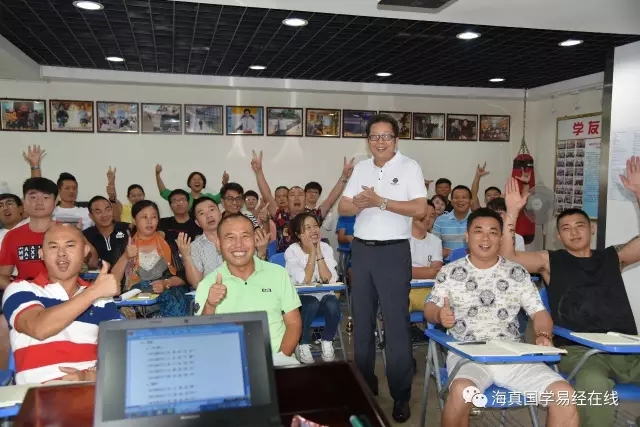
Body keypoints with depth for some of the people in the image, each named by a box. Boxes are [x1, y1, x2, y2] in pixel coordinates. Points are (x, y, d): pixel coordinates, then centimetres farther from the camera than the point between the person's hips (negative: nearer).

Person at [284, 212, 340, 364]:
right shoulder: (291, 251, -12)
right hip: (301, 298, -2)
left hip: (323, 295, 2)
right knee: (312, 303, -35)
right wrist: (312, 253, -20)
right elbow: (305, 281, -22)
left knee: (332, 304, -31)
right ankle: (303, 345, -12)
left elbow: (329, 279, -16)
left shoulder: (326, 248, -4)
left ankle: (327, 342, -5)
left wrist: (318, 252, -20)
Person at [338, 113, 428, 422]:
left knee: (396, 323, -2)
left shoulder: (409, 167, -4)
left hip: (393, 251, -5)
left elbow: (420, 208, -14)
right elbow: (342, 207, 8)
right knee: (361, 320, 13)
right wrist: (359, 204, -13)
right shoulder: (361, 168, 11)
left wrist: (381, 202, -18)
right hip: (361, 249, 6)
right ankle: (364, 385, 28)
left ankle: (401, 395, 10)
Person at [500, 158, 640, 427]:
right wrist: (512, 213, -7)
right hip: (578, 349, -3)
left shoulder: (612, 257, 21)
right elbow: (507, 258, 0)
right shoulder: (550, 261, 12)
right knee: (594, 384, -36)